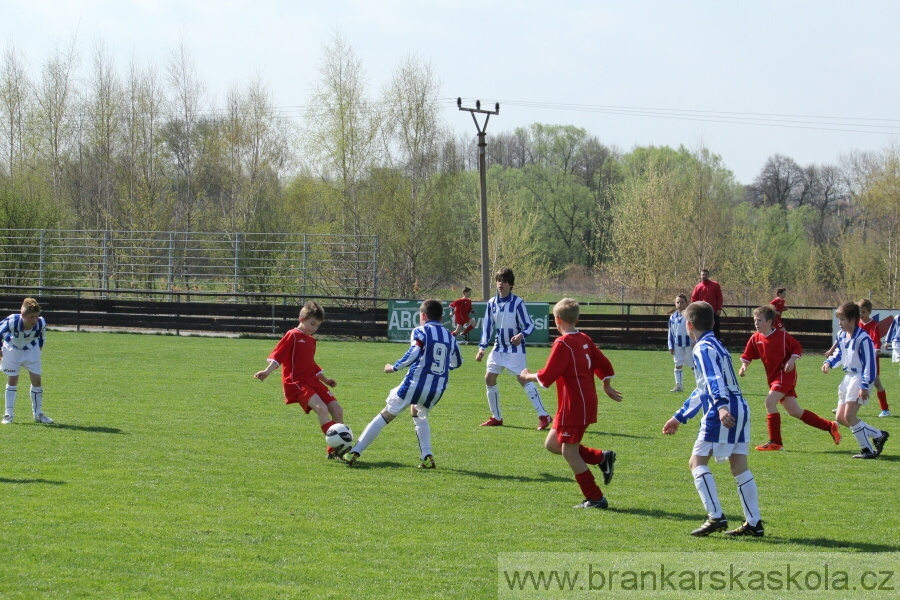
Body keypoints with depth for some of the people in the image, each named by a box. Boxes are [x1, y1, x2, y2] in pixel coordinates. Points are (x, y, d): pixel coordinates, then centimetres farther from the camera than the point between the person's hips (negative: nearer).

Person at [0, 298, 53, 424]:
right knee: (12, 380, -2)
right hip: (12, 349, -2)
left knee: (36, 379, -2)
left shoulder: (41, 323, -28)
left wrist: (39, 347, 10)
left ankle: (38, 414, 10)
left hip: (31, 350, 2)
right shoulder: (12, 321, -36)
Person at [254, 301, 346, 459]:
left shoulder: (311, 340, 19)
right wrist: (267, 371, -27)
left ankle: (335, 449, 11)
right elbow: (277, 356, -13)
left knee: (337, 410, 1)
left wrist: (324, 379, 35)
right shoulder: (292, 336, -5)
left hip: (312, 381, 9)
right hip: (296, 382, -9)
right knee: (321, 408, -28)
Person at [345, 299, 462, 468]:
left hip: (415, 384, -4)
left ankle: (354, 453, 7)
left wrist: (394, 367, -6)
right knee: (419, 415, 33)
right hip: (437, 390, 4)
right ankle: (427, 456, 17)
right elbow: (456, 363, 26)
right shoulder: (450, 337, 13)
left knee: (386, 415, 7)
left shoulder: (421, 331, -2)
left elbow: (413, 354, -18)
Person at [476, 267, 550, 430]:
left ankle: (543, 416, -10)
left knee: (524, 380, -13)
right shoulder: (492, 303, 4)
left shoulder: (517, 302, -12)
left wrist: (521, 335, -32)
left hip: (515, 349, -6)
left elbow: (529, 326, -12)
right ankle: (496, 417, 16)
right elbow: (487, 326, 10)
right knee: (489, 379, 3)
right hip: (498, 348, 6)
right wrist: (482, 347, 3)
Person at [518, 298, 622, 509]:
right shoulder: (585, 340, 10)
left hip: (574, 405, -9)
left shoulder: (563, 344, -16)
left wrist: (528, 377, 1)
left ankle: (595, 498, 0)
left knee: (569, 452, -2)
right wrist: (606, 387, 34)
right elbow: (603, 365, 18)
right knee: (552, 444, 15)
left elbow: (546, 377, -18)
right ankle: (602, 458, 12)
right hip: (587, 401, 9)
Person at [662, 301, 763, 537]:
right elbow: (704, 389, 35)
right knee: (739, 466, 8)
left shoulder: (703, 348, -3)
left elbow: (714, 379, -21)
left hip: (723, 411, -9)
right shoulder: (715, 345, 27)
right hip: (740, 408, 9)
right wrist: (679, 417, 40)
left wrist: (721, 406, -36)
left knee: (697, 461, -3)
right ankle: (754, 523, 6)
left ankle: (716, 517, -11)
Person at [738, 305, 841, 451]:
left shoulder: (782, 335, -9)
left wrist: (791, 360, -16)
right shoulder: (755, 339, 5)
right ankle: (830, 426, 20)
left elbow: (798, 348, -1)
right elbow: (747, 356, 8)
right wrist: (744, 366, -11)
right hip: (773, 377, 7)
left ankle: (775, 442, -14)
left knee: (770, 402, -22)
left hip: (785, 374, -7)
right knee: (795, 412, 8)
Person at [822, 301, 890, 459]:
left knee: (849, 415, -18)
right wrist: (829, 362, 6)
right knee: (841, 418, 8)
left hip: (860, 378, -10)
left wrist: (864, 386, -24)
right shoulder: (841, 336, 8)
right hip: (848, 378, 10)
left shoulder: (863, 338, -19)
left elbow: (869, 363, -19)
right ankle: (879, 435, 16)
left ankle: (868, 450, -8)